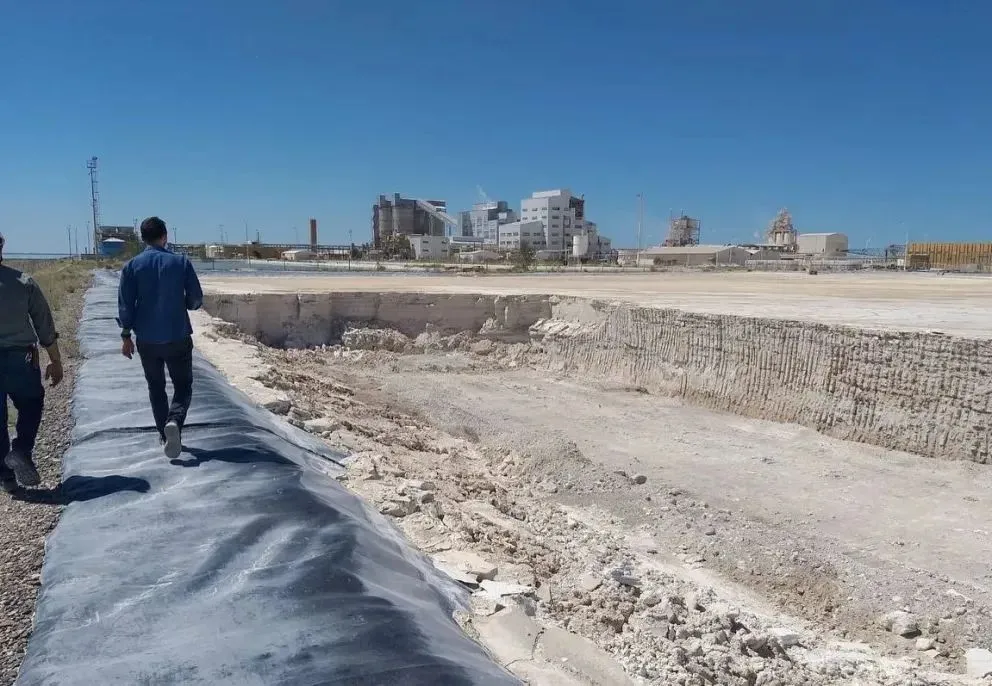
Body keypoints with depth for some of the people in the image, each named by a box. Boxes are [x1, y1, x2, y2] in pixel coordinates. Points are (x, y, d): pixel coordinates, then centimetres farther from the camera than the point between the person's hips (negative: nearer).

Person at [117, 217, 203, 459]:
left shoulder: (132, 266, -2)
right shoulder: (181, 262, -4)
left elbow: (125, 304, -3)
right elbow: (196, 300, -2)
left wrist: (126, 335, 5)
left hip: (147, 340, 2)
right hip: (178, 338, -1)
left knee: (156, 388, 17)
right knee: (183, 386, 8)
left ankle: (165, 434, 21)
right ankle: (174, 421, -19)